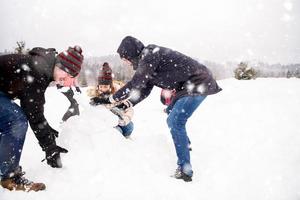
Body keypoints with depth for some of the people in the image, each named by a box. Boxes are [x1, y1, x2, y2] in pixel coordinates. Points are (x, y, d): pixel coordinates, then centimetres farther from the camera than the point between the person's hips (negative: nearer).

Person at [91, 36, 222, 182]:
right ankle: (184, 145, 45)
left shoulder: (150, 54, -18)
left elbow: (135, 84, -22)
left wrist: (110, 100, -15)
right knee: (171, 112, 24)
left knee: (175, 122, -15)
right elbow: (143, 90, 14)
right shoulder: (147, 61, 12)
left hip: (199, 82, -10)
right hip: (189, 84, 10)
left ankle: (185, 171, -11)